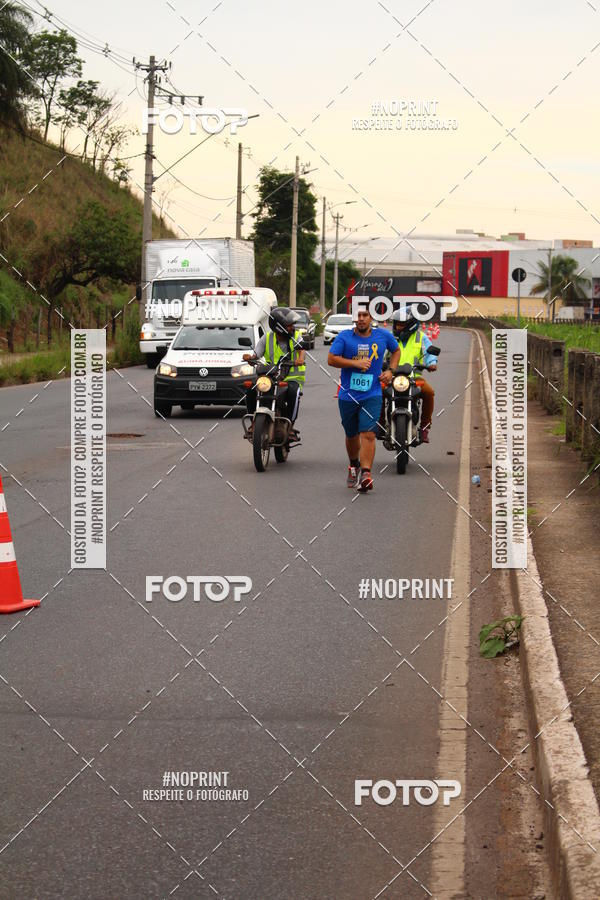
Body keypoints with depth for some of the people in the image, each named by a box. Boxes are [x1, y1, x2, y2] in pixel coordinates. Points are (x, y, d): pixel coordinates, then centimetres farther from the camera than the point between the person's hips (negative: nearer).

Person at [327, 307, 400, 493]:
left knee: (368, 435, -16)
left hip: (372, 395, -1)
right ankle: (354, 466, 42)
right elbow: (331, 359, -11)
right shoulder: (344, 337, -4)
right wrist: (355, 363, -18)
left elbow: (396, 350, 22)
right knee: (352, 435, 17)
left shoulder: (383, 336, 3)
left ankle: (365, 474, -22)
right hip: (348, 395, 1)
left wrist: (390, 371, 7)